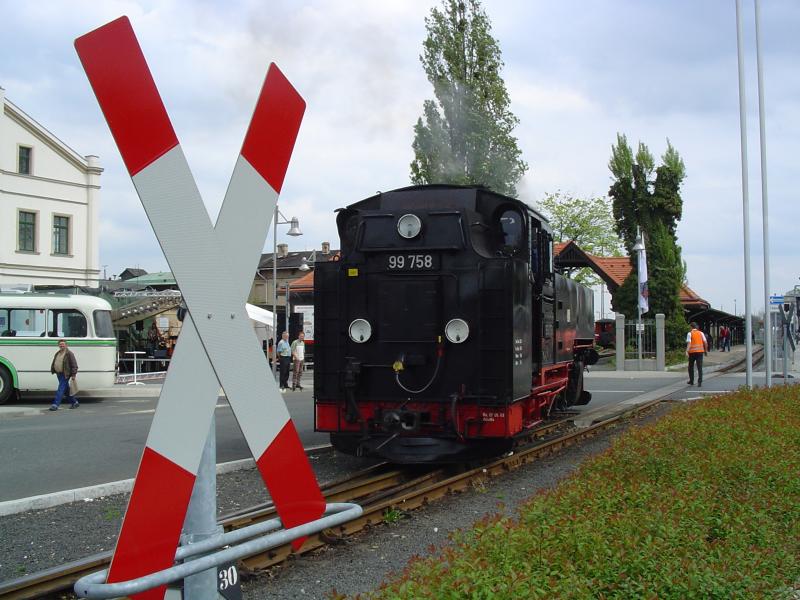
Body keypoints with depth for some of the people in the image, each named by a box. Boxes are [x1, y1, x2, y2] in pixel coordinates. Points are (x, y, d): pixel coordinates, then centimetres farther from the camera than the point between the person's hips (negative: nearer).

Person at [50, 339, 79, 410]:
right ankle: (74, 402, 26)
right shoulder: (57, 354, 15)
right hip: (59, 374, 9)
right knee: (66, 390, 15)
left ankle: (55, 404, -14)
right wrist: (52, 370, 14)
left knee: (61, 389, -12)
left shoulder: (69, 353, -9)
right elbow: (53, 363, 24)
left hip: (65, 375, -9)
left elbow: (74, 365, -12)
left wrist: (73, 374, -16)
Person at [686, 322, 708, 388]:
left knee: (691, 366, 17)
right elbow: (705, 342, 4)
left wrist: (687, 351, -22)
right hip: (700, 351, 2)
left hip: (692, 352, -2)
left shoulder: (690, 333, -1)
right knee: (700, 367, -2)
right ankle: (700, 382, -13)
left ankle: (691, 381, 25)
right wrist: (705, 350, 16)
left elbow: (689, 343, -13)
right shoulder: (701, 333, 8)